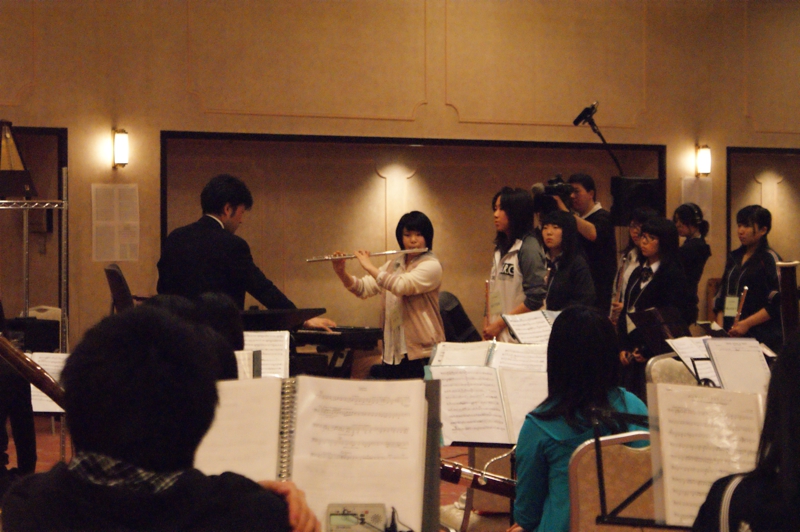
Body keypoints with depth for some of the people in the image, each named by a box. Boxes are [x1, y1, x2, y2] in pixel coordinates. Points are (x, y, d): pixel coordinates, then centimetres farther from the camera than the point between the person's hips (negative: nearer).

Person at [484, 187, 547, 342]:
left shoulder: (528, 247, -9)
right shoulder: (501, 249, 16)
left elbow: (535, 299, -15)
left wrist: (500, 324, -13)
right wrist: (488, 324, 3)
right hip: (498, 336, 7)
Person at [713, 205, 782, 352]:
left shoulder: (769, 259, -3)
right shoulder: (734, 258, 16)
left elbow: (777, 303, -10)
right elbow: (721, 297, 19)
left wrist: (746, 323, -16)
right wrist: (719, 328, 5)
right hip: (731, 335, 6)